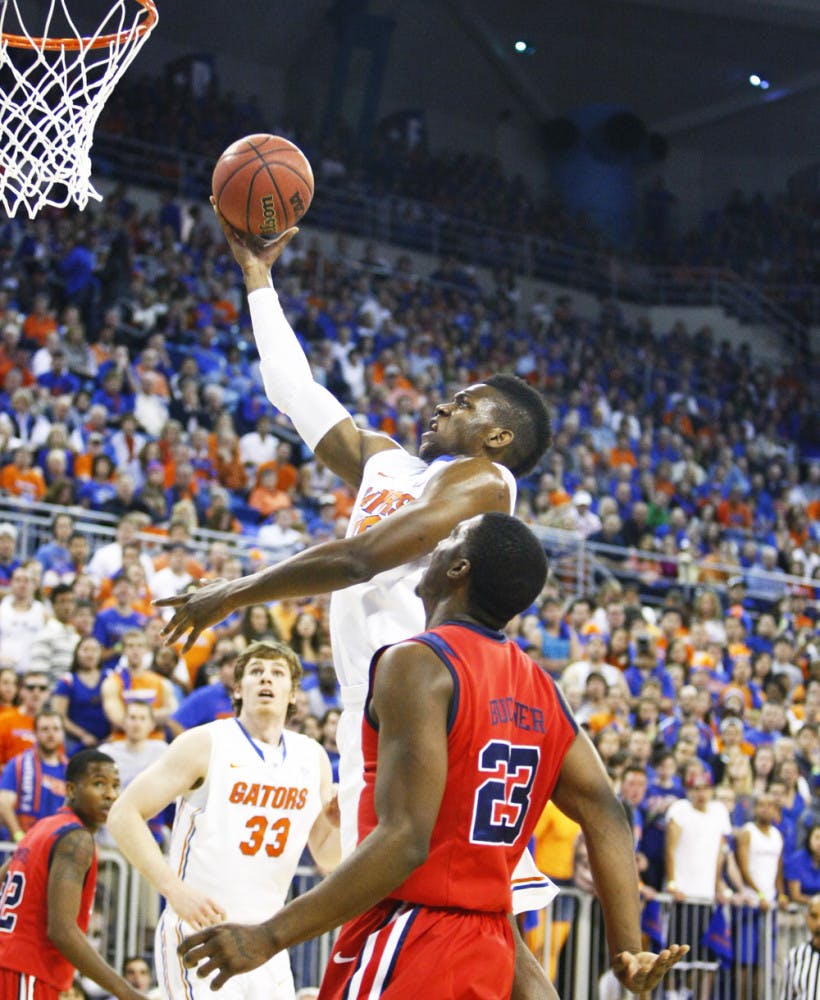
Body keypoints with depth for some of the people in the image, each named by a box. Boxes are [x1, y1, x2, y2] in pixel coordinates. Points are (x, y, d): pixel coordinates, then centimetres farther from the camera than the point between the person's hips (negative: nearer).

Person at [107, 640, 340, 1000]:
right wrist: (175, 890, -20)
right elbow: (123, 815, -10)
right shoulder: (205, 744, -7)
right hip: (198, 933, -6)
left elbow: (327, 859, 14)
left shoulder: (313, 758, 8)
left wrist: (340, 824, -9)